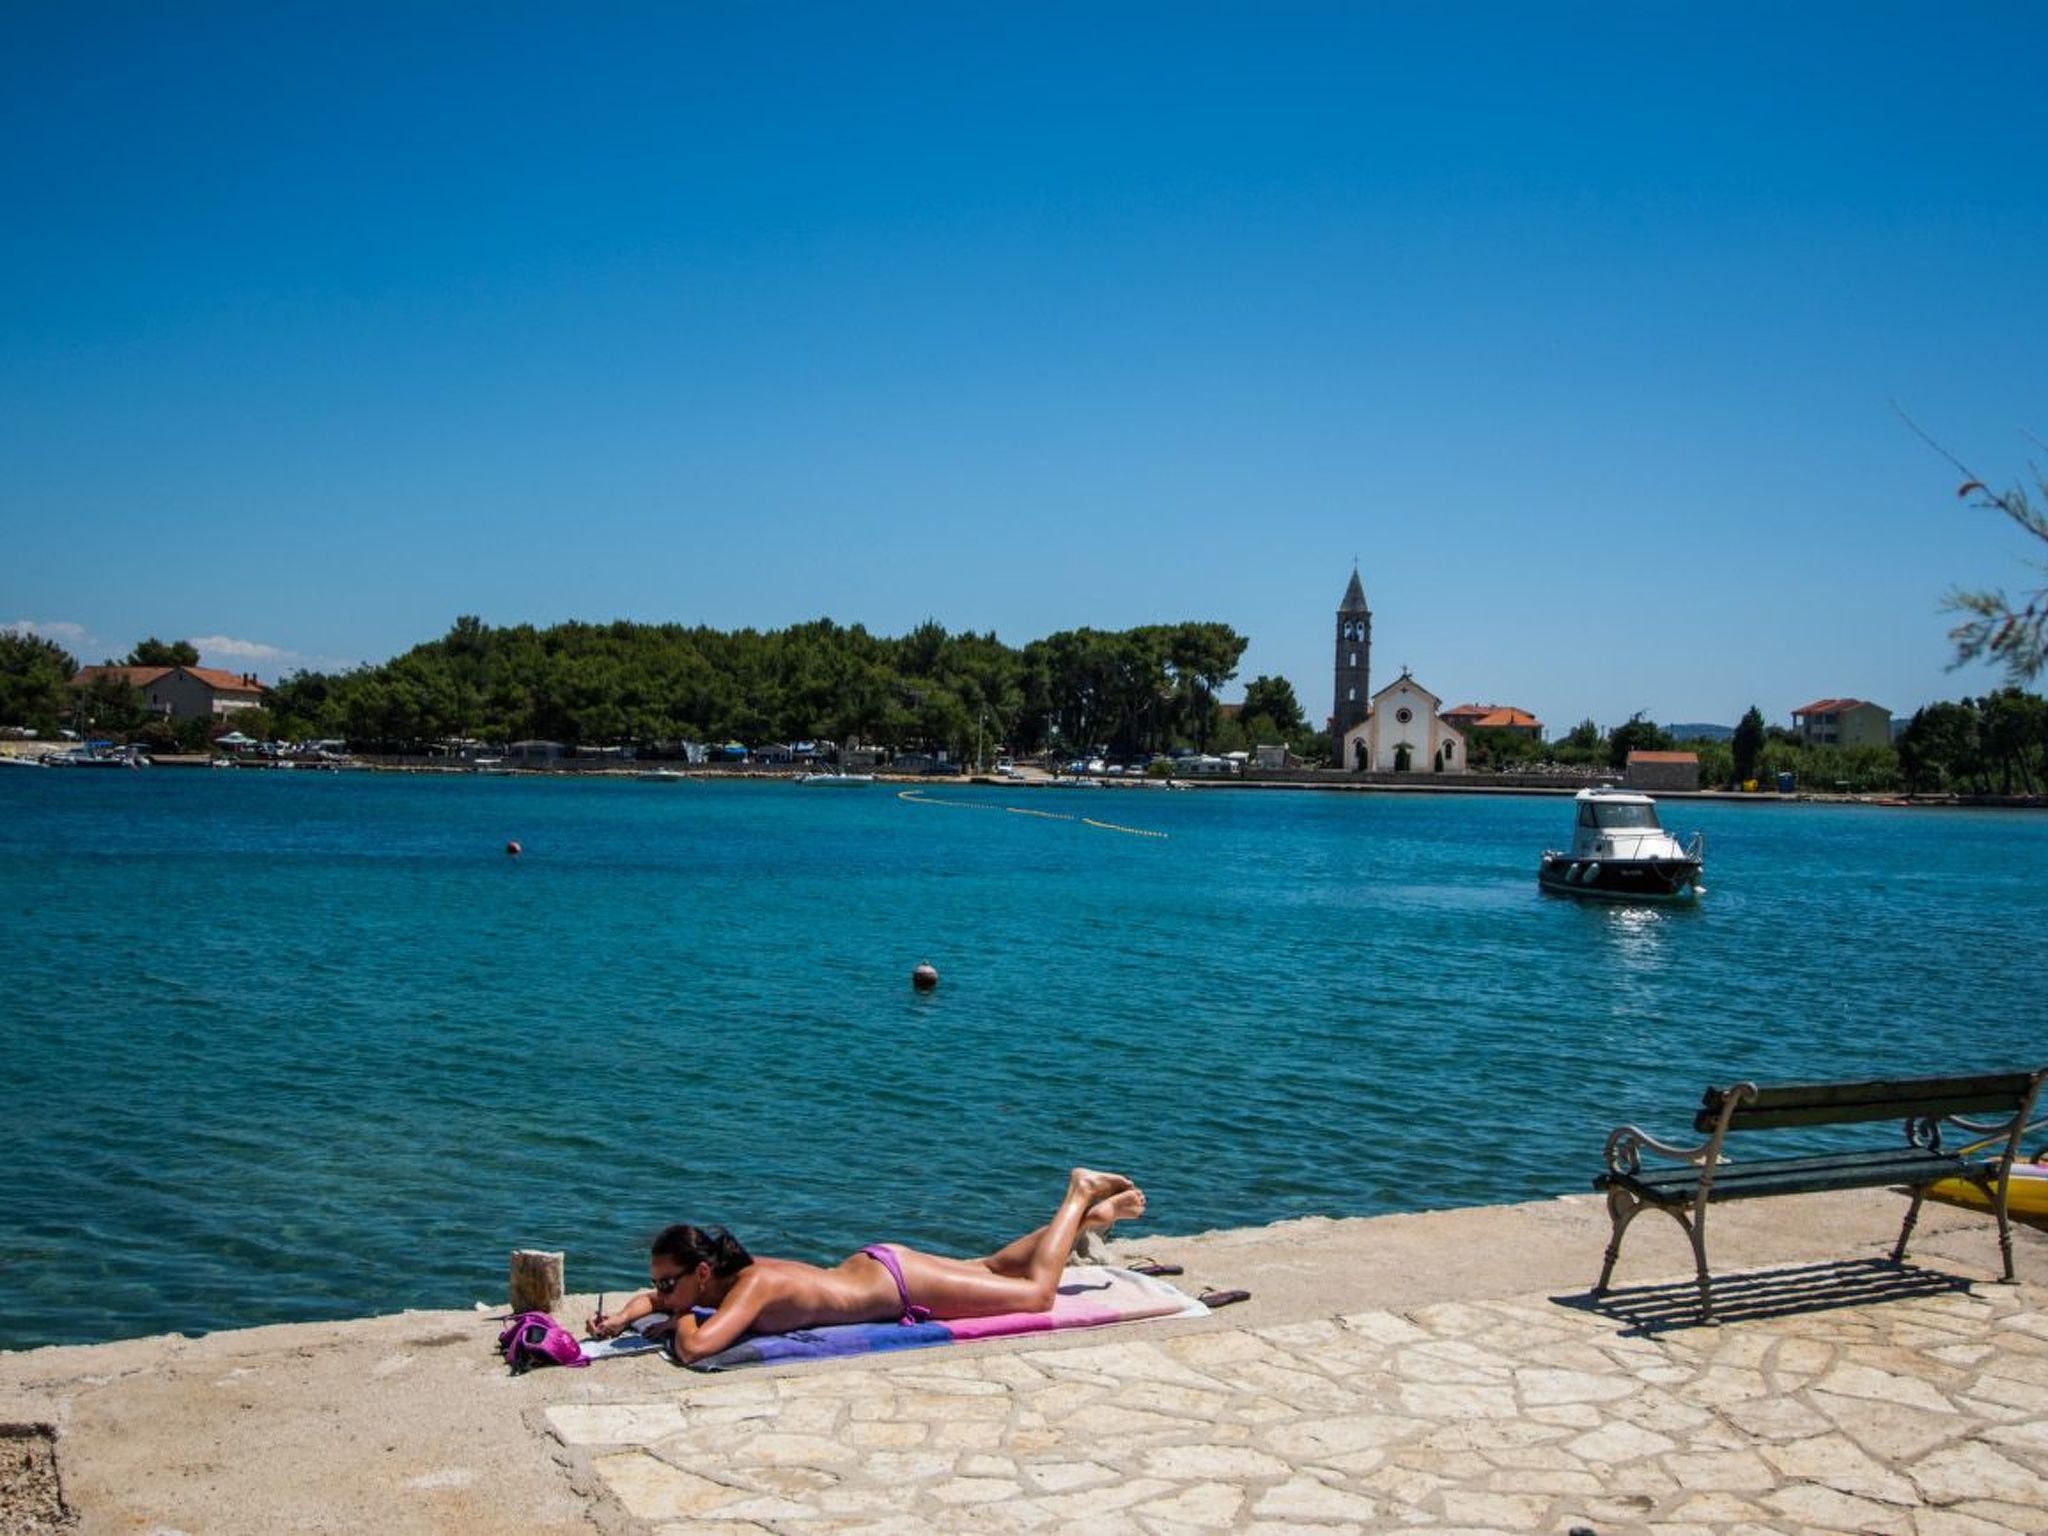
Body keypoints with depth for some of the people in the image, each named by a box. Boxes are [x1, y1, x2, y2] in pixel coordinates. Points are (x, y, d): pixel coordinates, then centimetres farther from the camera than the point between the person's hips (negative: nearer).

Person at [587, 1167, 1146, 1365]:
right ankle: (1091, 1215, 37)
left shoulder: (752, 1287, -34)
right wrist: (620, 1318, -13)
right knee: (990, 1268, 27)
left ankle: (1080, 1199, 23)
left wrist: (681, 1320, -27)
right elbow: (651, 1298, 8)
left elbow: (693, 1349, -49)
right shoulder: (720, 1276, -11)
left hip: (897, 1283, -7)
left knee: (1038, 1293, 7)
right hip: (869, 1267, 7)